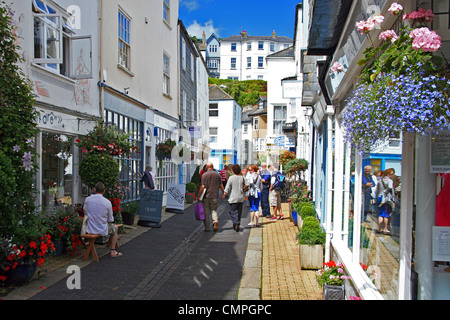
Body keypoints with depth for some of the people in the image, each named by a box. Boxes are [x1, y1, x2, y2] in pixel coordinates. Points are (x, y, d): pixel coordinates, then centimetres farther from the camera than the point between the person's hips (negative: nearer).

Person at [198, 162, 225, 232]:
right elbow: (221, 185, 8)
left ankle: (207, 228, 10)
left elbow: (203, 187, -14)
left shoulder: (204, 175, -8)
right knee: (214, 210, 16)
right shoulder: (217, 174, 2)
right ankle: (215, 221, -11)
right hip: (214, 195, 3)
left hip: (206, 196, -3)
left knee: (206, 212, 7)